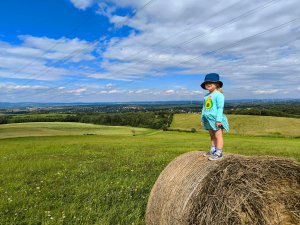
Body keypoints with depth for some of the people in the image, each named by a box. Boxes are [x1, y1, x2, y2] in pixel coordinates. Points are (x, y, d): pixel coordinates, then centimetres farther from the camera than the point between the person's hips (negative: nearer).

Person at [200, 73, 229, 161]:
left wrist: (219, 120, -19)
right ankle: (213, 150, 23)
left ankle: (218, 152, 1)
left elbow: (220, 108, -14)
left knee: (218, 136, -2)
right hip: (208, 119, 8)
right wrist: (202, 119, 17)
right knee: (212, 136, 14)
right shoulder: (206, 96, 15)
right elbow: (204, 108, 20)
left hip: (216, 119, -8)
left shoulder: (218, 94, -8)